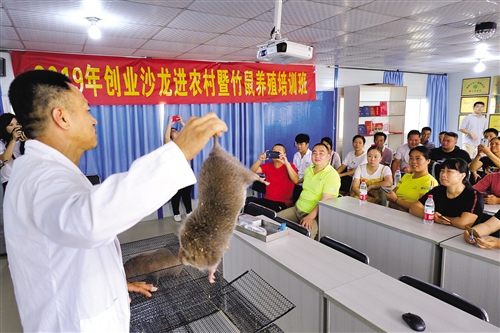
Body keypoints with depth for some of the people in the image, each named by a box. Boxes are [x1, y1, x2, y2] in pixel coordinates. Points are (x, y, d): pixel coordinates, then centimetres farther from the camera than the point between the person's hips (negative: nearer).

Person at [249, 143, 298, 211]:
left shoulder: (290, 166, -1)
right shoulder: (268, 165, 10)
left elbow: (296, 181, -20)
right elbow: (252, 171, -3)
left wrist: (286, 163, -28)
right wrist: (260, 160, -20)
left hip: (283, 202, -4)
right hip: (267, 199, 4)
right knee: (247, 200, -21)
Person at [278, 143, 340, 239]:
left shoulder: (332, 175, -14)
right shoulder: (308, 169, 11)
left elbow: (325, 200, -22)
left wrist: (310, 217, -29)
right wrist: (298, 202, 12)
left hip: (316, 214, -8)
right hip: (297, 209, 8)